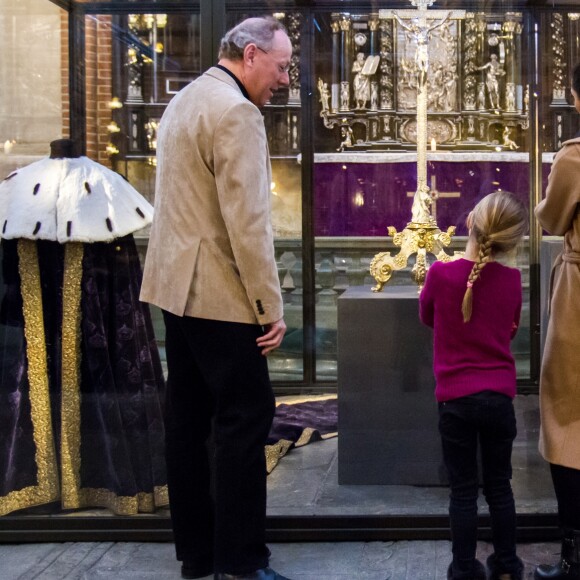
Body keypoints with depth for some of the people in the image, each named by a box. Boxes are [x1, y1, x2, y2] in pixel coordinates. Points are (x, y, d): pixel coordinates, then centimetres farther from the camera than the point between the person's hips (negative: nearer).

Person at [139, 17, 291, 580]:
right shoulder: (237, 112, -15)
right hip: (220, 294, -10)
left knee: (188, 418, 12)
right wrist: (271, 307, -15)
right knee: (245, 417, -3)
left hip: (176, 286, 10)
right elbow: (247, 221, -20)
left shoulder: (183, 101, 16)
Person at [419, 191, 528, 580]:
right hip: (500, 397, 2)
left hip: (456, 399, -2)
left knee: (463, 490, 7)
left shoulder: (440, 274, -11)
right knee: (500, 486, 14)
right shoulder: (512, 280, -4)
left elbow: (427, 317, 9)